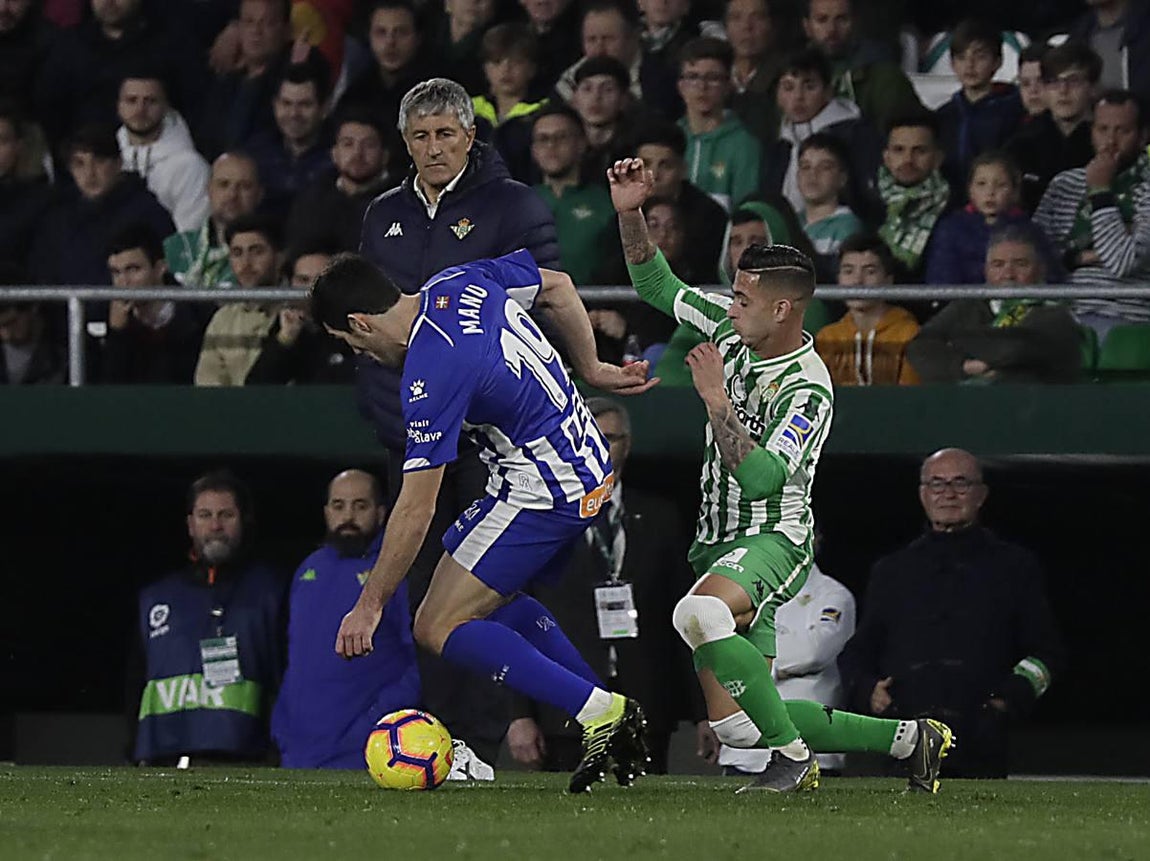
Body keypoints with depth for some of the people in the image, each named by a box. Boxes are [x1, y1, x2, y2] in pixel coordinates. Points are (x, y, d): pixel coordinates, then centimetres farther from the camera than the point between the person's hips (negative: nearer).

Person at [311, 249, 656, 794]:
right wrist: (594, 370, 26)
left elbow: (416, 510, -20)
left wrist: (368, 606, -11)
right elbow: (558, 288, 18)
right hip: (592, 467, 10)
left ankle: (598, 712, -13)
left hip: (541, 493, -10)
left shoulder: (431, 376, -23)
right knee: (494, 596, 24)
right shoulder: (461, 283, 1)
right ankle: (610, 716, 16)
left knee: (440, 628, -7)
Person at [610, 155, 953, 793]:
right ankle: (909, 739, 19)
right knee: (733, 726, 5)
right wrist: (630, 213, 1)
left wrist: (716, 401, -26)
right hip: (719, 543, 9)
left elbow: (761, 478, -27)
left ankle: (793, 754, -30)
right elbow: (656, 286, 14)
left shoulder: (806, 388, -18)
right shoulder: (731, 329, 4)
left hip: (772, 540, -8)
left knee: (699, 613, -41)